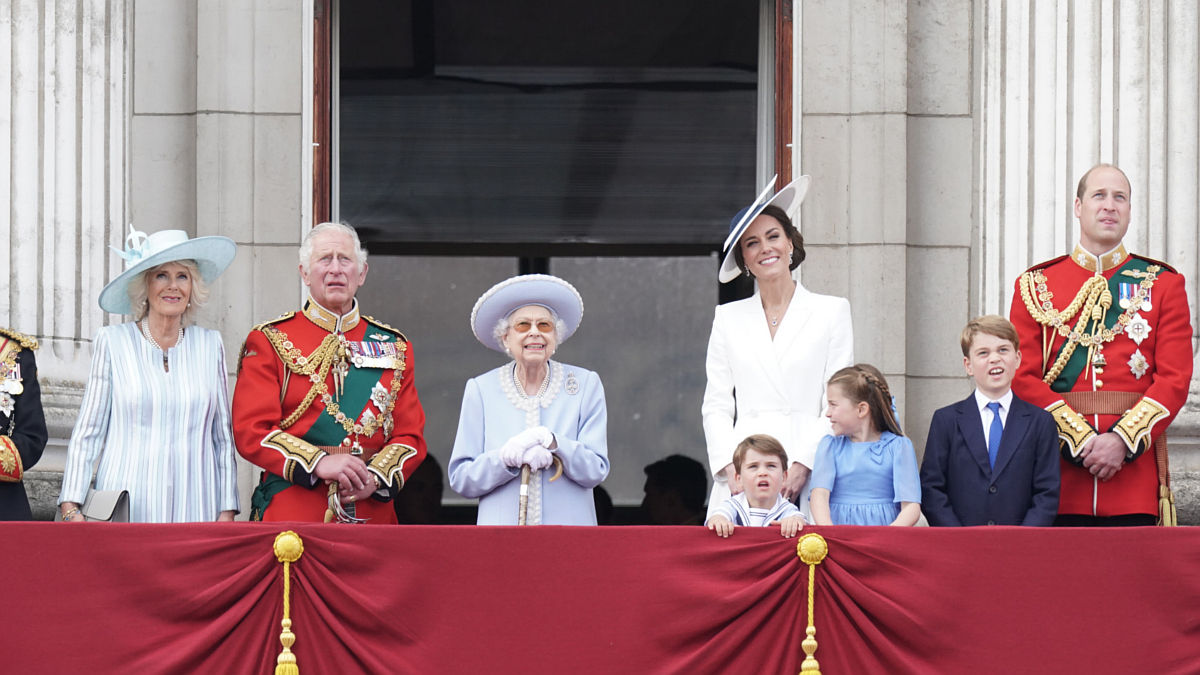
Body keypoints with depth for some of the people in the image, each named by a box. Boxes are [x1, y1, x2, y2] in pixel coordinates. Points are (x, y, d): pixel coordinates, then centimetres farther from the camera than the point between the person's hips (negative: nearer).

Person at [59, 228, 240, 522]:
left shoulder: (210, 344, 10)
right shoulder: (112, 341, 4)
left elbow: (223, 437, 14)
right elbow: (87, 433, 4)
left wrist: (227, 512, 7)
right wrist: (71, 508, -6)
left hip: (194, 511, 2)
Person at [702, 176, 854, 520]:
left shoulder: (832, 311, 9)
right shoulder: (728, 318, 16)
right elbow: (716, 407, 12)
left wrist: (803, 466, -10)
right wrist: (731, 468, -5)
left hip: (807, 481, -2)